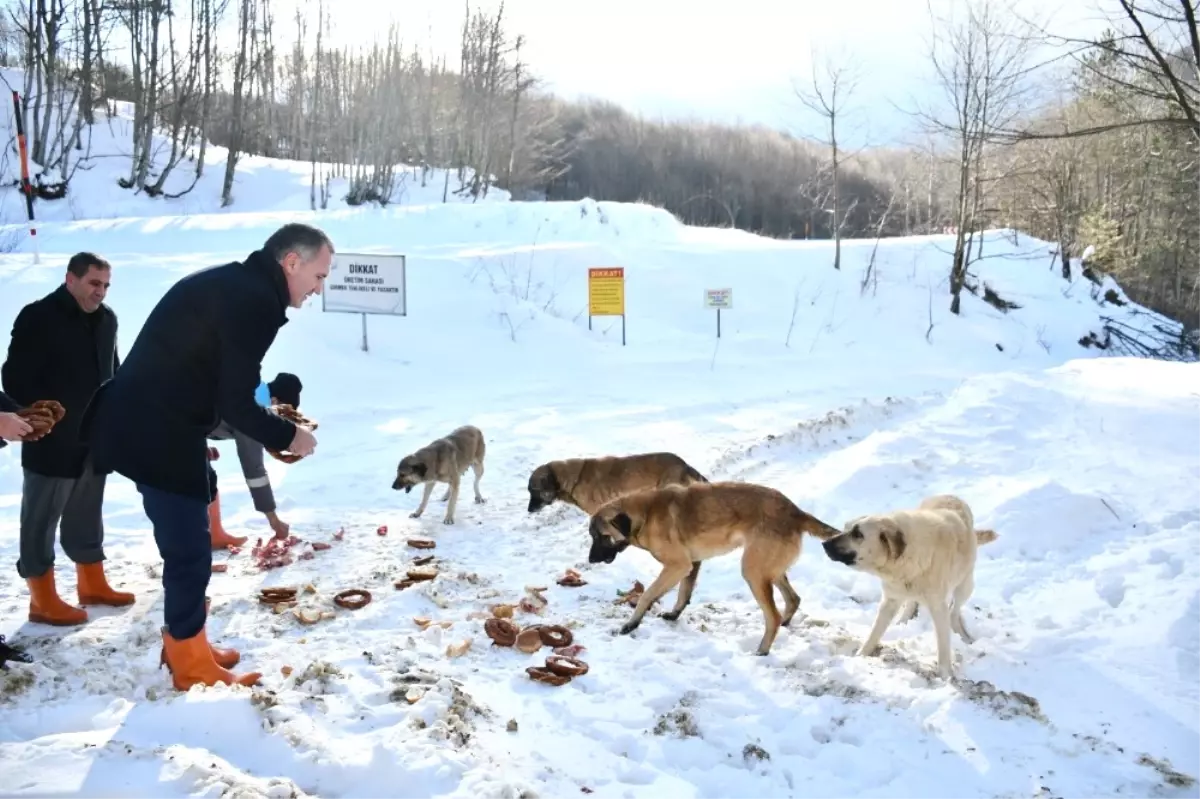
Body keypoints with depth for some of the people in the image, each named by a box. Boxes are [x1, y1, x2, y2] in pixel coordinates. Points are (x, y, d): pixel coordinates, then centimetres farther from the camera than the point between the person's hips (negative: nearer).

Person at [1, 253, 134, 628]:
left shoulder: (106, 319, 7)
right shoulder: (38, 317, -13)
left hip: (94, 439, 7)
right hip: (51, 442, -7)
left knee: (86, 516, 17)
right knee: (41, 519, 3)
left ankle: (92, 584, 29)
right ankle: (43, 601, 10)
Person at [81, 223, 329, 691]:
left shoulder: (234, 284, 13)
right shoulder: (256, 301, -18)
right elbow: (235, 404, -19)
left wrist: (269, 418, 17)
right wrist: (286, 436, -3)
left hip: (144, 423, 10)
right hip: (158, 433, -10)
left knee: (186, 544, 20)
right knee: (189, 550, 1)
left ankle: (183, 643, 33)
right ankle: (192, 664, 15)